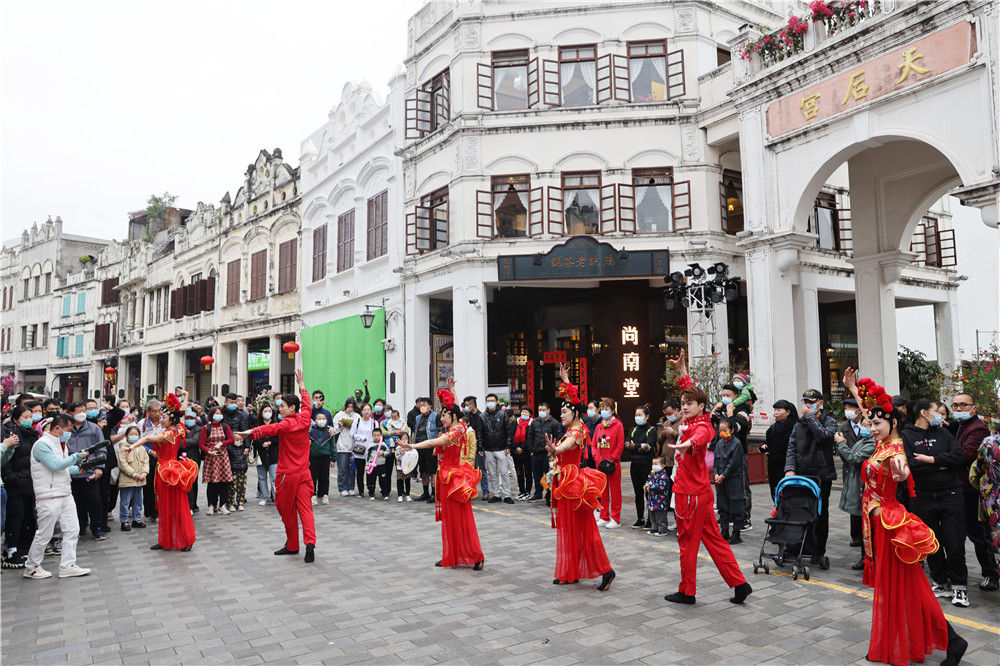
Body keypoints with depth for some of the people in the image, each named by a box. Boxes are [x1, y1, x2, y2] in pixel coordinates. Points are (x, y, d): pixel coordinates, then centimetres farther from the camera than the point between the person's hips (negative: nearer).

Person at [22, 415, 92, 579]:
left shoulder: (58, 443, 17)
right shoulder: (42, 445, -12)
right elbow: (55, 465, -22)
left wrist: (78, 469, 8)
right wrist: (78, 456, -19)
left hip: (65, 494, 9)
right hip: (49, 496, -9)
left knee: (72, 530, 5)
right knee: (44, 534, 1)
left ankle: (67, 566, 10)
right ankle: (31, 568, 18)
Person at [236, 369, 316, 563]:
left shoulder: (286, 424, -14)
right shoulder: (305, 419, 3)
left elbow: (270, 428, -34)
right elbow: (306, 404, 23)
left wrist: (251, 432, -47)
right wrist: (301, 385, 35)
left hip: (288, 474, -5)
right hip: (304, 473, 5)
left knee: (287, 511, 9)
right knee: (305, 508, 0)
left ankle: (292, 546, 20)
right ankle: (310, 542, -18)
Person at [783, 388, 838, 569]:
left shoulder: (829, 421, 3)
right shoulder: (799, 424, 14)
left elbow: (823, 436, -19)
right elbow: (791, 448, 8)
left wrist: (810, 416, -12)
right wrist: (790, 468, -6)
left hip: (821, 475, -3)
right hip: (801, 475, 3)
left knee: (821, 514, 0)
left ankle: (818, 553, 6)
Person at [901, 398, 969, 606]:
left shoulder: (942, 433, 10)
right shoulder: (905, 436, -1)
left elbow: (959, 456, -4)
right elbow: (909, 465, -13)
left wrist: (930, 459, -13)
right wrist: (941, 465, -8)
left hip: (950, 494, 2)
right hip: (922, 498, -2)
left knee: (955, 544, 1)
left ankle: (959, 586, 17)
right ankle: (940, 582, 24)